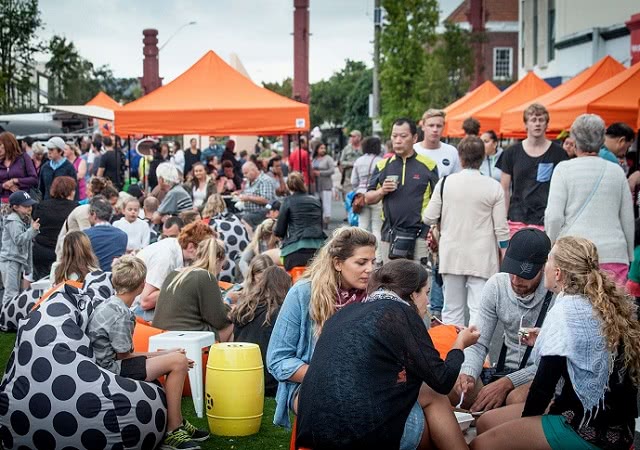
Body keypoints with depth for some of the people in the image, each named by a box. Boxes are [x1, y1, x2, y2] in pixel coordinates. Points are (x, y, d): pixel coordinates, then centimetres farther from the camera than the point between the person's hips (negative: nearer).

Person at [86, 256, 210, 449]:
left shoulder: (109, 305, 10)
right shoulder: (121, 315, -19)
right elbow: (123, 356, -13)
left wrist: (161, 354, 9)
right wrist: (160, 355, -2)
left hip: (104, 366, 10)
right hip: (112, 371, -10)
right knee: (178, 361, -14)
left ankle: (177, 422, 19)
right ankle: (172, 432, -9)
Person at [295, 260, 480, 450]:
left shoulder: (345, 313, 18)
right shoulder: (401, 313, -1)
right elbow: (442, 381, 1)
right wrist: (459, 345, 20)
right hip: (366, 433, -7)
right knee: (434, 397, 17)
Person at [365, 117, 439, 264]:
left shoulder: (428, 164, 2)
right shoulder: (382, 166, 10)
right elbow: (368, 199, 13)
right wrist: (382, 191, -7)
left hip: (420, 235, -3)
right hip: (389, 235, 3)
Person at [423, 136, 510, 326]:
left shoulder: (445, 183, -4)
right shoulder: (494, 187, -6)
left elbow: (428, 218, 0)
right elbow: (501, 228, -3)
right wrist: (504, 255, 9)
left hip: (451, 256, 1)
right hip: (482, 259, -1)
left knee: (452, 309, 11)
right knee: (478, 310, -2)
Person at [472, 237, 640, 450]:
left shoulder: (567, 311, -16)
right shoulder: (605, 303, 8)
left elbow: (545, 382, -14)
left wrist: (524, 427, 0)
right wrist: (546, 342, 17)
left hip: (589, 433, -9)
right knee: (486, 422, 13)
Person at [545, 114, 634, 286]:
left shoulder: (563, 169, -1)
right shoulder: (616, 171, 9)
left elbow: (554, 217, -6)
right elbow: (628, 219, 13)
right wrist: (629, 255, 24)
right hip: (614, 254, 3)